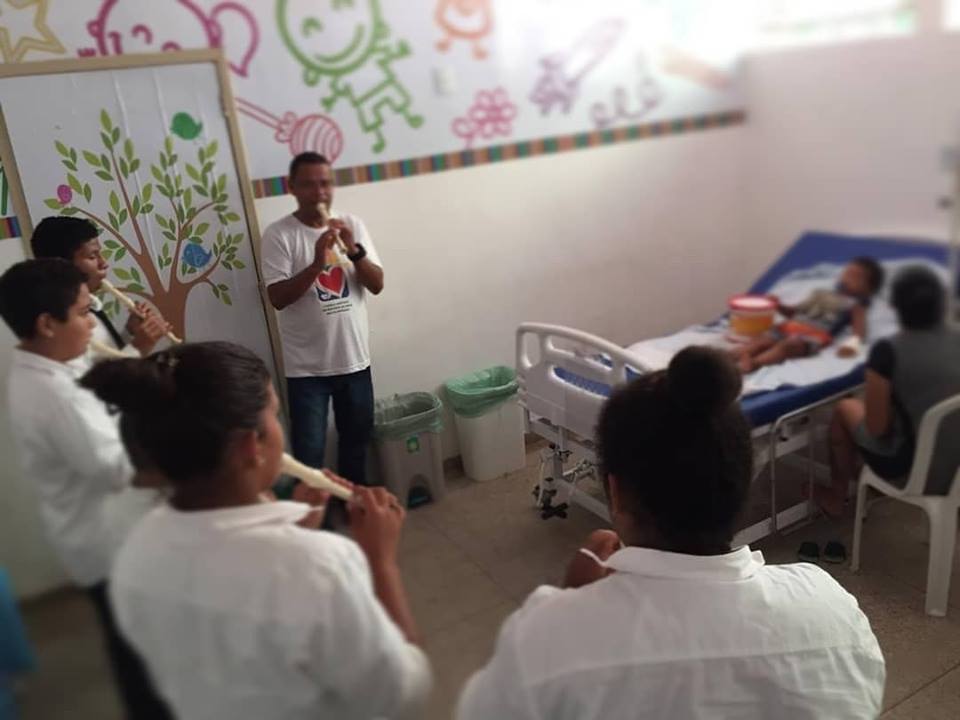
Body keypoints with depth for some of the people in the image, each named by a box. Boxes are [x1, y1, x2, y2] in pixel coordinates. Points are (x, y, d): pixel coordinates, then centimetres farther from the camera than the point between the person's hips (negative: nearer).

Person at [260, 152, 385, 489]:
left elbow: (377, 285, -3)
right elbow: (277, 298, -16)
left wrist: (353, 250, -19)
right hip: (307, 367, -4)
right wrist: (317, 263, -27)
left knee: (356, 438, 20)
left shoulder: (352, 224, 2)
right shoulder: (279, 234, -9)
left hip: (354, 359, 4)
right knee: (309, 452, 2)